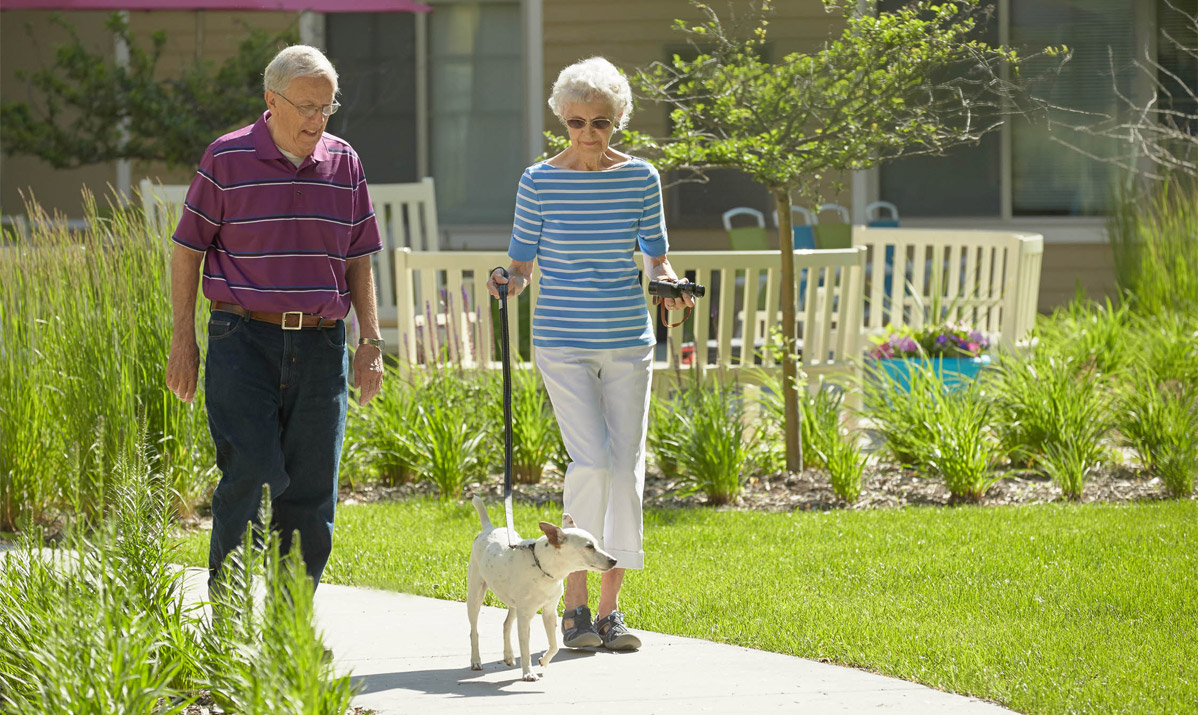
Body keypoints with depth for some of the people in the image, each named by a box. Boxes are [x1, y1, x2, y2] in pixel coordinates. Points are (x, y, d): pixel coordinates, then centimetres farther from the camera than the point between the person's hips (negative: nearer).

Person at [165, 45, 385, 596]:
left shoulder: (343, 164, 10)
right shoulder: (227, 160, -2)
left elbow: (357, 260, 16)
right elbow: (188, 249, 2)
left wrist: (371, 342, 9)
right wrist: (183, 339, -2)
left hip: (321, 343, 4)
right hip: (244, 339, -4)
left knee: (311, 490, 2)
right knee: (248, 474, -12)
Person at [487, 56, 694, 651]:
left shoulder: (639, 178, 3)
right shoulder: (539, 182, -3)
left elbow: (656, 256, 10)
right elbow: (523, 261, 3)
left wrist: (669, 284, -11)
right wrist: (509, 282, -18)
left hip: (628, 341, 3)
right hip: (564, 342, -3)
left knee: (626, 466, 1)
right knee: (591, 461, -16)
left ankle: (609, 610, 9)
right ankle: (574, 605, -5)